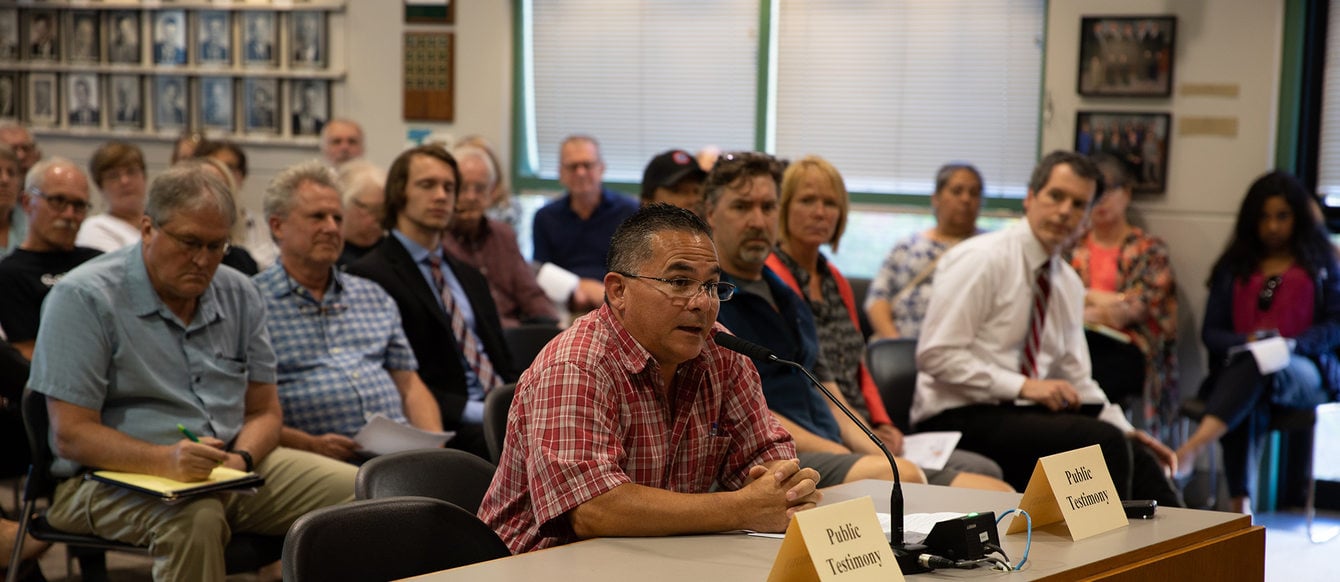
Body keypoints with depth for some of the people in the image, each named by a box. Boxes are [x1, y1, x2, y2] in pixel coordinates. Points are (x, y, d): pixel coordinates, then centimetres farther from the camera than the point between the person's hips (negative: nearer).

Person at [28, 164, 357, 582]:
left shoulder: (239, 295, 11)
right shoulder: (83, 297, -8)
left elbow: (263, 411, 14)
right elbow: (71, 433, -14)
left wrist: (241, 459, -10)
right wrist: (164, 461, -30)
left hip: (231, 468, 6)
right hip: (117, 476, -6)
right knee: (195, 517, -39)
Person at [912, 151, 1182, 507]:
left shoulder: (1069, 284, 14)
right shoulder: (980, 260, -10)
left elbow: (1076, 378, 20)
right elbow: (936, 355, -16)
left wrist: (1125, 430, 4)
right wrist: (1023, 385, -20)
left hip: (1025, 411, 7)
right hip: (962, 418, -7)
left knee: (1138, 457, -15)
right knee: (1102, 442, -25)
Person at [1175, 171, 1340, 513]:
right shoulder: (1234, 267, 22)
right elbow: (1211, 331, 13)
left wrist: (1291, 343, -12)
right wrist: (1246, 341, -9)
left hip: (1305, 373, -2)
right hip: (1239, 368, 2)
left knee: (1262, 365, -39)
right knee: (1246, 401, -38)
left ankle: (1194, 446, -61)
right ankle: (1239, 504, -47)